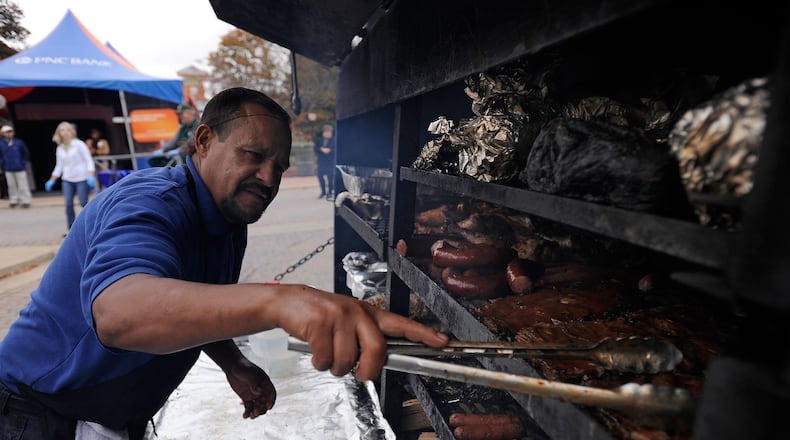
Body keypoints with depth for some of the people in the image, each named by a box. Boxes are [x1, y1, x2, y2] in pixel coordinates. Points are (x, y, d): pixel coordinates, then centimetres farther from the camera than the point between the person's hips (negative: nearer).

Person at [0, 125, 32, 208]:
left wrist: (24, 163, 4)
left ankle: (25, 201, 8)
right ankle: (14, 200, 21)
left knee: (23, 186, 0)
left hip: (20, 168, -2)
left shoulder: (18, 142, -5)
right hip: (8, 169, 2)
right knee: (12, 186, 11)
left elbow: (26, 153, 6)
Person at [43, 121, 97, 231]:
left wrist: (91, 176, -20)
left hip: (82, 178, -4)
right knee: (69, 204, -4)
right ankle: (71, 229, 1)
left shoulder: (79, 144, -1)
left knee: (84, 203, -4)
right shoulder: (60, 149, 11)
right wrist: (51, 181, 9)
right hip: (67, 179, 4)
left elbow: (89, 160, -7)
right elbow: (59, 166, 16)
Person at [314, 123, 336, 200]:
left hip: (331, 162, -4)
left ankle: (330, 193, 8)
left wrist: (329, 150, -21)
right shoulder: (319, 140, 11)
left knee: (330, 177, -5)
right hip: (321, 162, 4)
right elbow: (315, 148, 4)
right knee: (320, 176, 7)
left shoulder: (334, 140, -2)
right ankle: (323, 192, 24)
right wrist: (321, 149, -13)